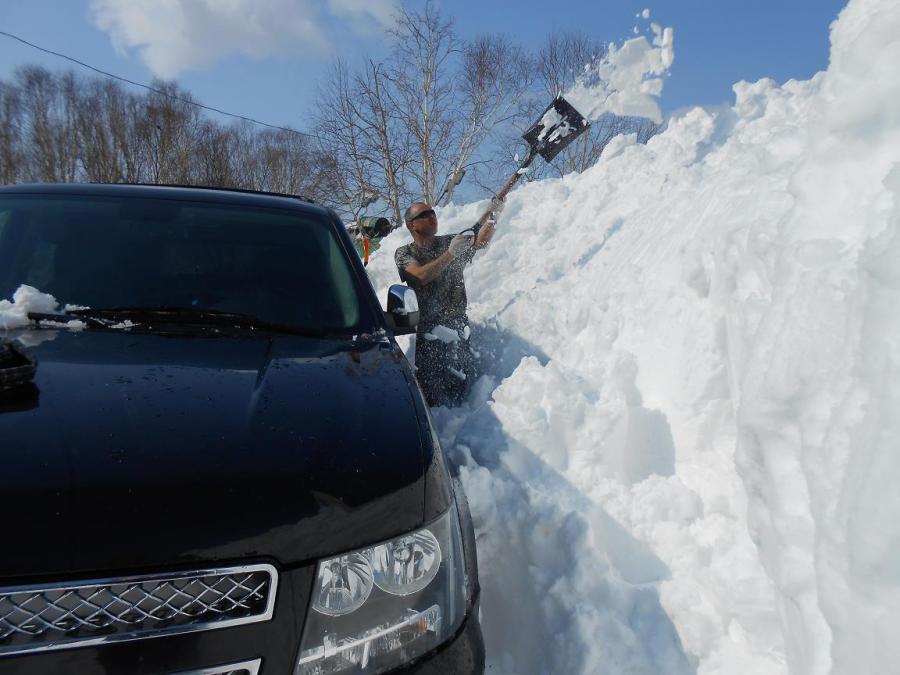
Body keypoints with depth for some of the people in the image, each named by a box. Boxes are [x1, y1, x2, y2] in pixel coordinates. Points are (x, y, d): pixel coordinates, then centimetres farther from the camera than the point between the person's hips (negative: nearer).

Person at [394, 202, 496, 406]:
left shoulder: (452, 242, 15)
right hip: (425, 328, -2)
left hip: (456, 325, 2)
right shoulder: (404, 253, 5)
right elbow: (421, 276, -14)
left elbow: (482, 240, 3)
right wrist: (451, 254, -16)